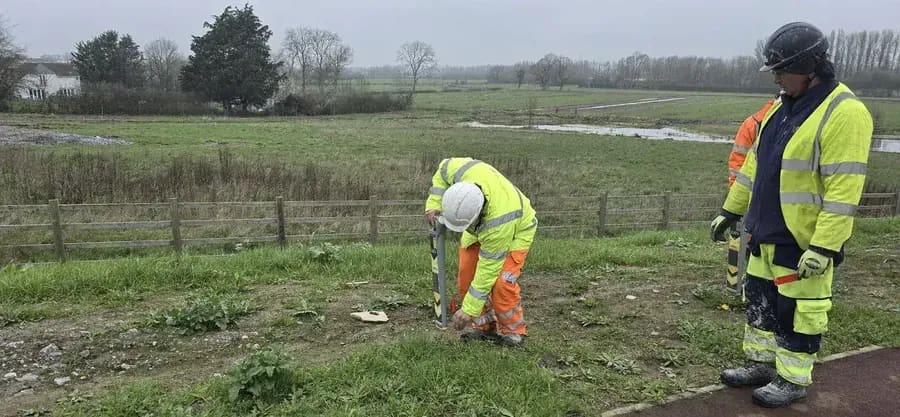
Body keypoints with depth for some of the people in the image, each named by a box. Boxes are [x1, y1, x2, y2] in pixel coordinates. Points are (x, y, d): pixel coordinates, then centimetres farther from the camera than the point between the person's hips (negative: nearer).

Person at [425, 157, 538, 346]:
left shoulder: (499, 221, -44)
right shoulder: (462, 170, -36)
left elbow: (488, 268, -34)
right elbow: (443, 169, -9)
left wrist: (469, 310, -26)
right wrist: (433, 204, -20)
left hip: (515, 230, -6)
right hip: (479, 227, 6)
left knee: (501, 281, -21)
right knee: (466, 277, -4)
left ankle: (512, 331, 0)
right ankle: (483, 326, 11)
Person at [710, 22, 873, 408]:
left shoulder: (844, 113, -19)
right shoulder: (783, 107, 9)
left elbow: (843, 190, -23)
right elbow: (755, 164, 15)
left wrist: (824, 248, -25)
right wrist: (730, 211, 16)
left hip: (803, 241, -8)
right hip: (766, 233, 8)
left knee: (798, 311, 6)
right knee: (761, 300, 18)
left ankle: (793, 379, 21)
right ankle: (762, 362, 33)